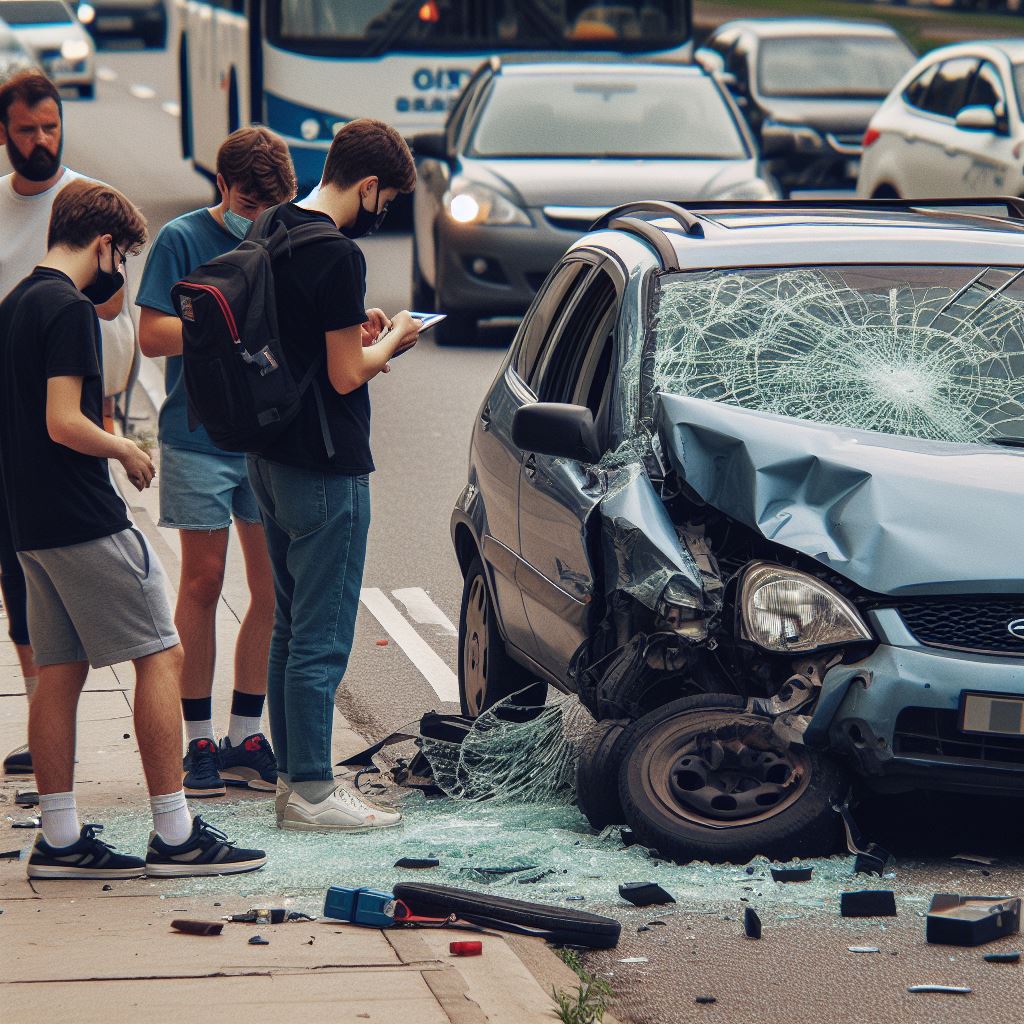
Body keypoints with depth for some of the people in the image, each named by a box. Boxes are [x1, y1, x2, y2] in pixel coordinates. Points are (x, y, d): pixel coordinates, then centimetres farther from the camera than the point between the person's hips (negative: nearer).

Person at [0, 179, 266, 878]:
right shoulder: (70, 310, -14)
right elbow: (64, 423, -21)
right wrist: (125, 449, -5)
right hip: (86, 521, -9)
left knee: (60, 671, 10)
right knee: (161, 657, -4)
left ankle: (60, 839, 10)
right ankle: (175, 836, -5)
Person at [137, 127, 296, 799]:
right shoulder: (183, 240, -3)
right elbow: (153, 336, -9)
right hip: (201, 437, -4)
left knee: (274, 592, 2)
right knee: (203, 585, 0)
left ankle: (246, 738, 11)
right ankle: (199, 740, 7)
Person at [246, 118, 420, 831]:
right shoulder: (338, 256, -19)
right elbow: (345, 374, -18)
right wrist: (392, 341, -1)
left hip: (270, 458, 10)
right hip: (325, 468, -10)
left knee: (291, 626, 17)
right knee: (323, 636, -4)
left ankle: (293, 773, 22)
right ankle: (311, 791, -1)